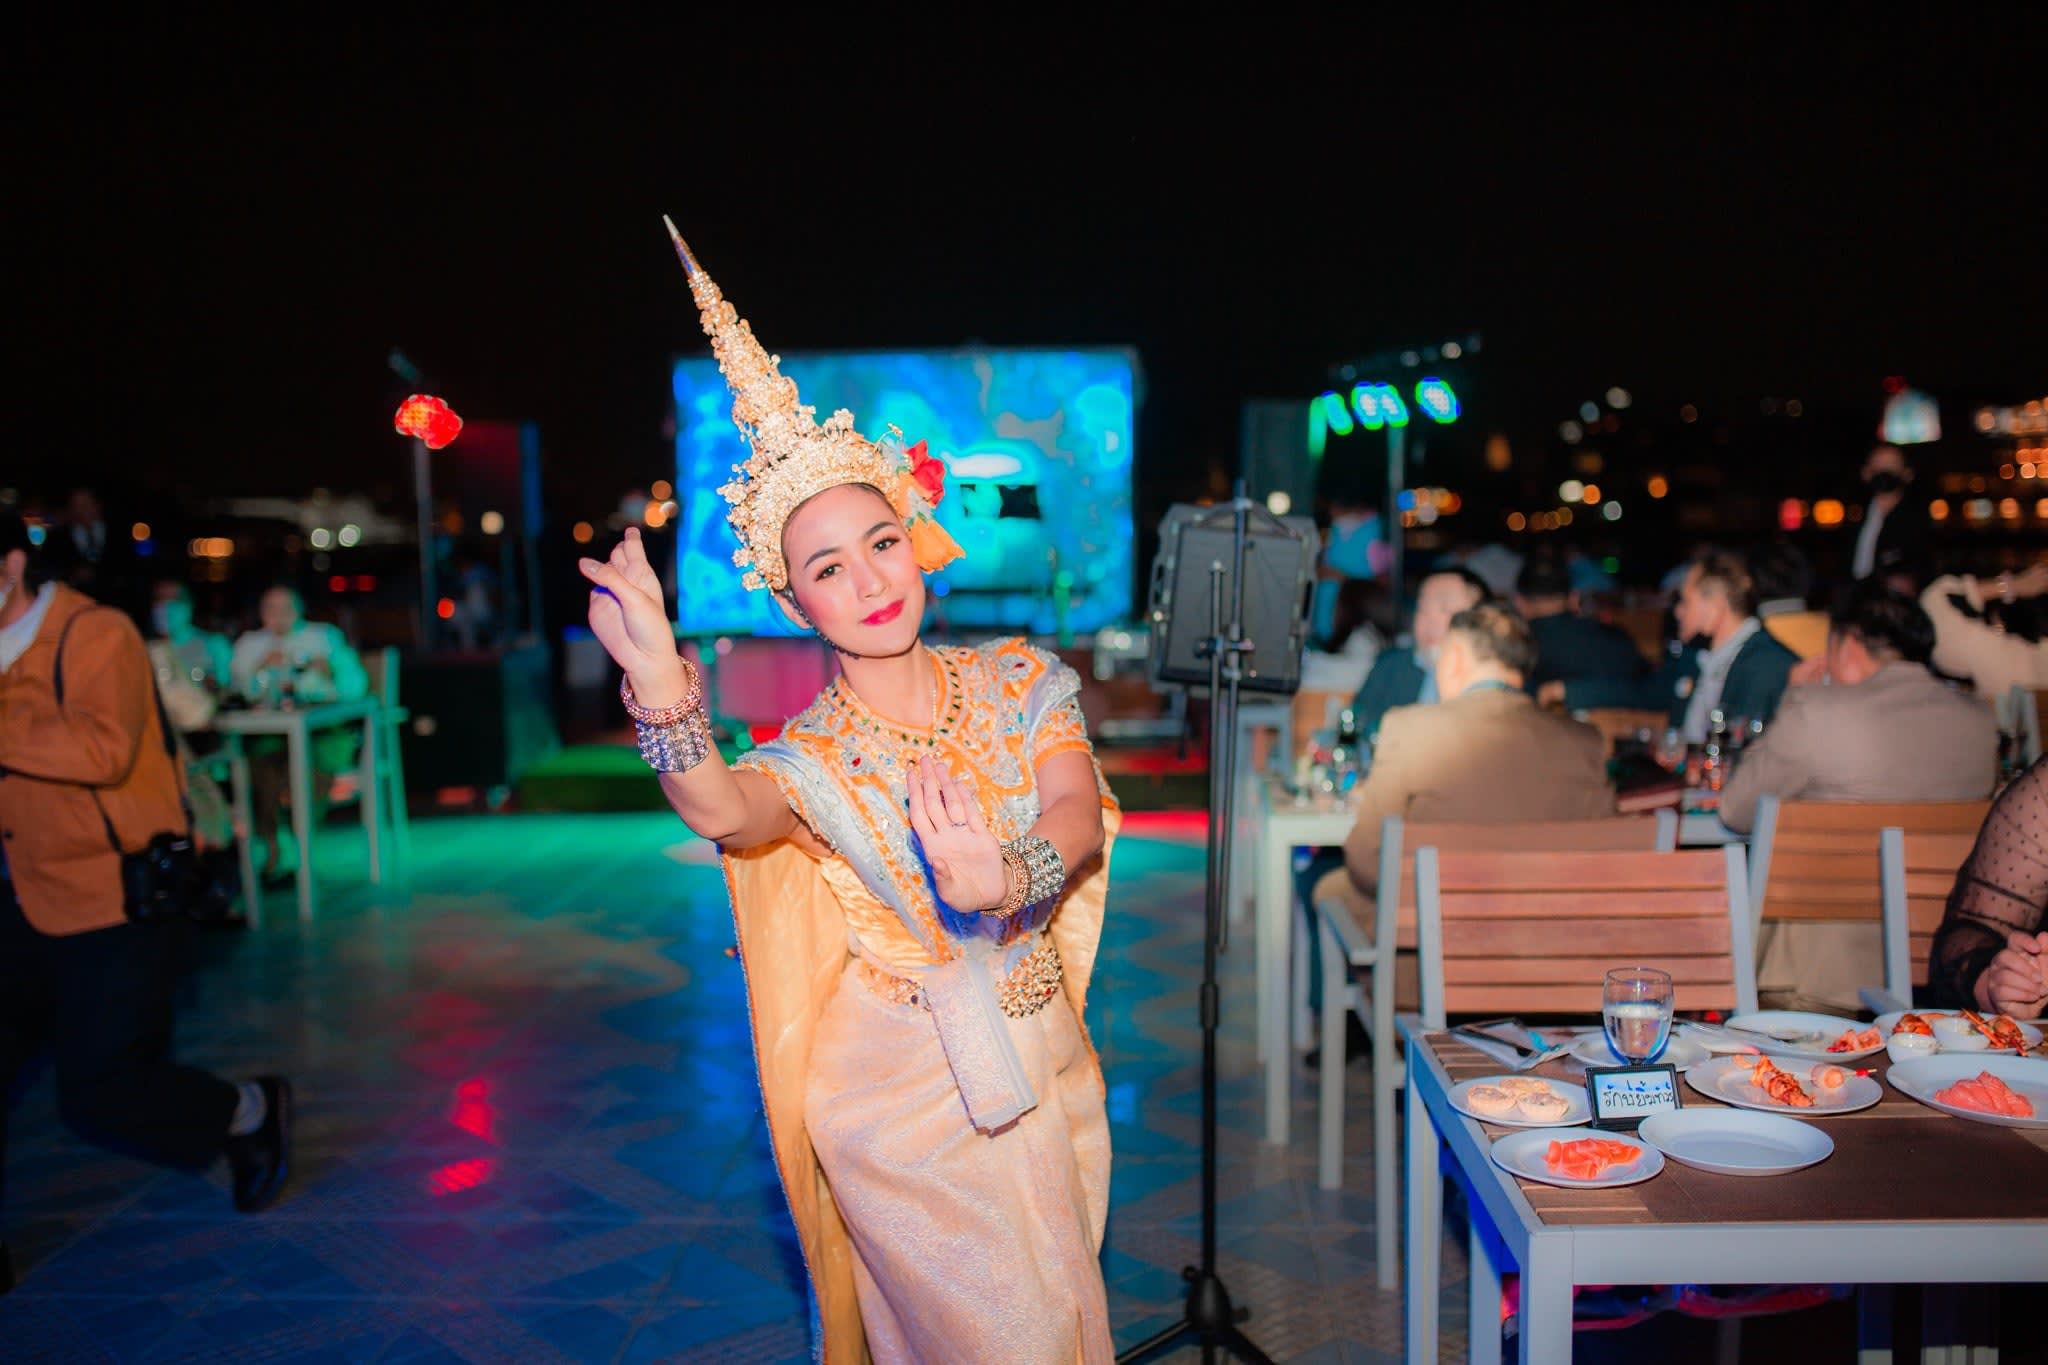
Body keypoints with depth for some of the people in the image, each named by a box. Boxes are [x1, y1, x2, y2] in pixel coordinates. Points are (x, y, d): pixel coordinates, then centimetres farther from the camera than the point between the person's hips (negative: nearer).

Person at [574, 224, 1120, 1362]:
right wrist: (662, 689, -56)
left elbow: (1078, 813, -20)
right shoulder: (811, 755, -11)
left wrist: (1011, 876, -44)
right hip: (903, 1101, -3)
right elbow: (722, 810, -34)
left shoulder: (1018, 679, -4)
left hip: (1044, 1068, 4)